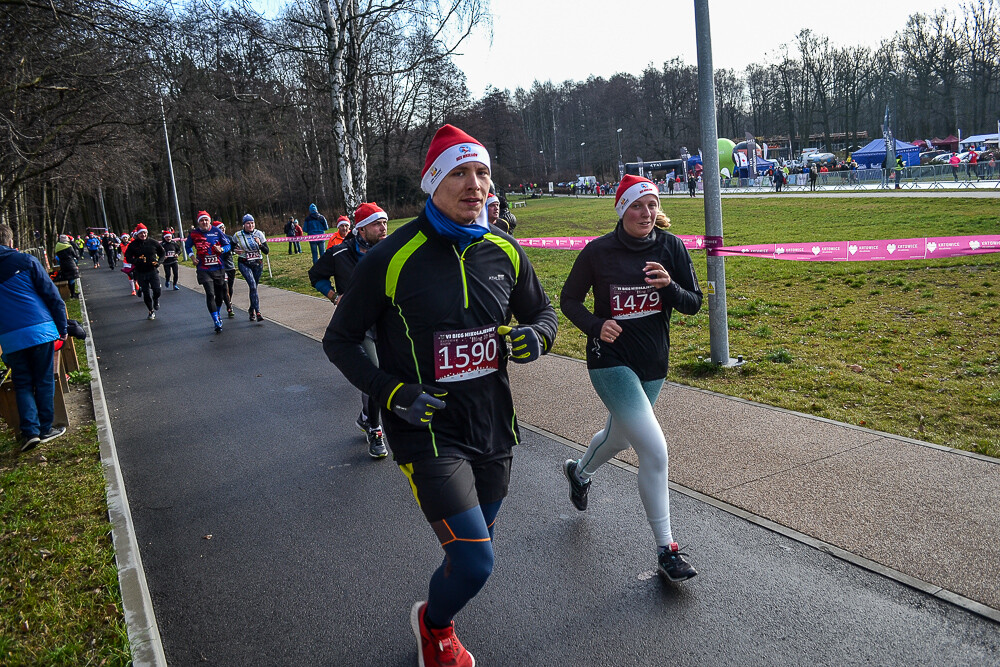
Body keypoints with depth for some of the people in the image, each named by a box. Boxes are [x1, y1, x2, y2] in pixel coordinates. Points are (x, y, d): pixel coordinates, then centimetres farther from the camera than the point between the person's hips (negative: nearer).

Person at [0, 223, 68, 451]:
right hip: (40, 330, -2)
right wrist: (62, 327, 3)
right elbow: (51, 295, -3)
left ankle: (29, 431, 2)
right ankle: (45, 428, 13)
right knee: (44, 381, 8)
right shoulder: (25, 261, 1)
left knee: (23, 384, 12)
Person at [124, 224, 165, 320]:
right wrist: (137, 260, -18)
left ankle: (156, 300, 23)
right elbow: (128, 258, 2)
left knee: (157, 290, -13)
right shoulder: (133, 245, 0)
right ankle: (151, 311, 19)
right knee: (146, 293, 4)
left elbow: (162, 252, 12)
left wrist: (158, 262, -3)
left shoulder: (153, 242, 0)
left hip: (153, 270, -1)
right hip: (141, 273, 1)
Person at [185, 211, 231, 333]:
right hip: (204, 269, -2)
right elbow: (187, 246, 18)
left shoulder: (216, 232, -2)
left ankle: (217, 315, 39)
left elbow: (228, 244, 6)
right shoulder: (193, 234, 0)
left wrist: (221, 249, -15)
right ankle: (216, 322, -11)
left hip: (218, 268, 2)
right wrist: (192, 257, 3)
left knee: (219, 294, 12)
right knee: (210, 294, -12)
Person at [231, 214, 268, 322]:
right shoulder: (237, 235, -4)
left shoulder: (259, 234, -3)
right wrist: (235, 250, -7)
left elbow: (266, 251, -4)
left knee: (254, 287, 11)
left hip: (258, 264, 2)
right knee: (253, 286, -20)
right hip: (244, 264, -2)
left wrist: (260, 244, -22)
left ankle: (252, 310, 33)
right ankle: (257, 312, -23)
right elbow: (232, 246, 15)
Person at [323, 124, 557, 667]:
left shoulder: (504, 252, 1)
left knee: (471, 553, 19)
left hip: (493, 431, 5)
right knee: (475, 562, -11)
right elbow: (339, 340, -4)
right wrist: (391, 393, -18)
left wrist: (536, 336, -8)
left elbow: (542, 311, 16)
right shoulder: (391, 258, -13)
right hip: (428, 435, -5)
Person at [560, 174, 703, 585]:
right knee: (655, 450, -16)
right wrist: (595, 326, -19)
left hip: (653, 364, 5)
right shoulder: (598, 251, -10)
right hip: (611, 360, -5)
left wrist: (670, 286, -22)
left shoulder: (671, 247, -2)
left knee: (618, 437, 25)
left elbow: (693, 304, -1)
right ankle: (666, 550, -2)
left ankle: (579, 470, 59)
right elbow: (569, 299, 0)